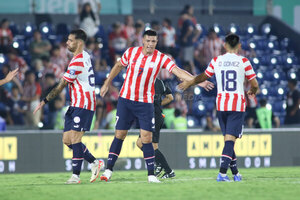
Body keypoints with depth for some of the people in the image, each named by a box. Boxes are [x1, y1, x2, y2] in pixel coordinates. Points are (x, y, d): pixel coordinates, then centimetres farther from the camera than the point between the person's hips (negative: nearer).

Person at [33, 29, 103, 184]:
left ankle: (75, 176, -13)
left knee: (75, 139, -13)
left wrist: (44, 102, -7)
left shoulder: (77, 62, -17)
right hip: (76, 105, 10)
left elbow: (61, 86, -14)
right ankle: (94, 163, 14)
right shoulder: (85, 56, 13)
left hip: (82, 105, -10)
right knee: (67, 139, 7)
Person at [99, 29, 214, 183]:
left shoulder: (161, 58, -7)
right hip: (125, 100, 1)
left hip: (145, 103, -1)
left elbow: (178, 71, -17)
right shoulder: (131, 52, -3)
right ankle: (108, 170, 13)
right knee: (119, 135, 3)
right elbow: (118, 66, 15)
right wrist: (106, 84, 21)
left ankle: (151, 175, -2)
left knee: (146, 138, -7)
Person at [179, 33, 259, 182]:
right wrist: (252, 91, 24)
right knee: (230, 139, -8)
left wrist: (188, 83, 39)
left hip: (221, 104, 3)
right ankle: (222, 173, -20)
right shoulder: (243, 62, -3)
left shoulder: (216, 61, 5)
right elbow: (254, 84, 0)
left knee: (228, 138, 14)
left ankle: (235, 173, 21)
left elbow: (204, 77, 20)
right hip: (237, 105, -3)